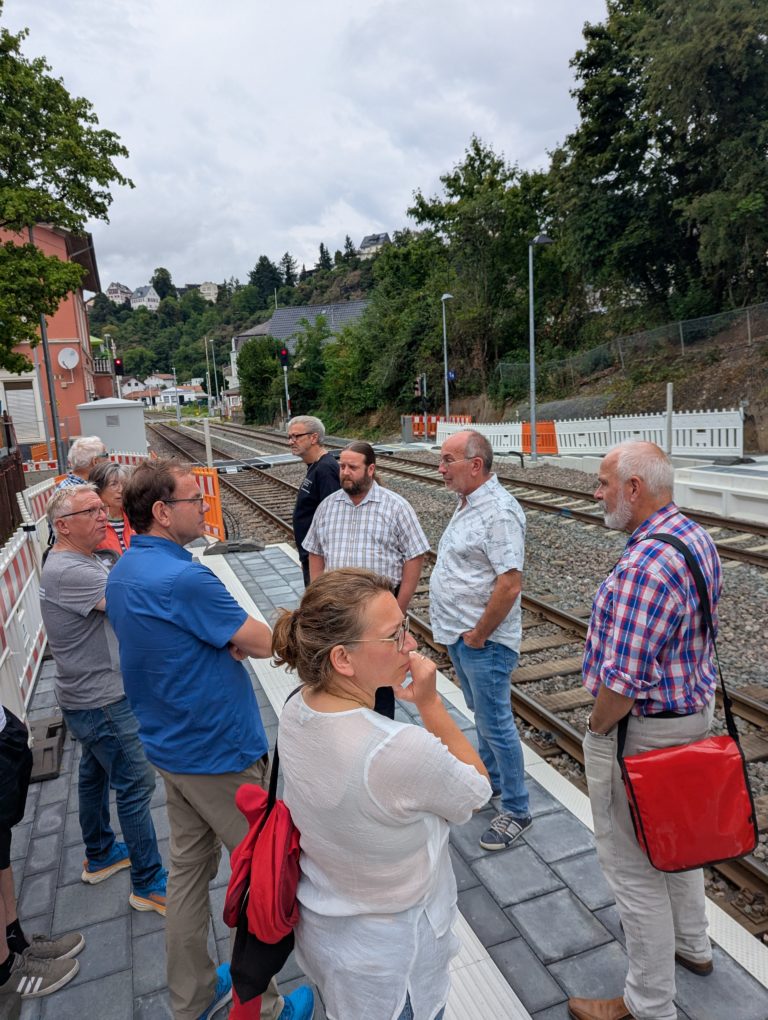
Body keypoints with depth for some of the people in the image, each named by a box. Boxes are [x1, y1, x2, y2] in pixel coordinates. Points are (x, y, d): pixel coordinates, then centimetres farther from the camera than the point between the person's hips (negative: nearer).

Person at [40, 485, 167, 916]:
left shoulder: (86, 561, 8)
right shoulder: (67, 571, -26)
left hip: (96, 697, 10)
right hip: (102, 703, -10)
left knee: (96, 775, 23)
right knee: (136, 785, -1)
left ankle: (100, 856, 42)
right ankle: (149, 884, 13)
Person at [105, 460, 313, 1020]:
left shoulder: (123, 571, 2)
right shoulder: (183, 578, -28)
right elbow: (266, 643, -21)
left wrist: (227, 638, -5)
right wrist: (240, 635, 2)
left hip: (170, 744, 9)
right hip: (220, 752, -8)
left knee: (189, 867, 21)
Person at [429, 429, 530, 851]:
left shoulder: (498, 511, -23)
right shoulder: (467, 503, 8)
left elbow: (510, 583, -28)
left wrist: (478, 635, -19)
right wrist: (457, 628, 14)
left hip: (482, 642, -9)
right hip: (459, 636, 10)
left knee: (496, 724, 4)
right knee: (482, 714, 24)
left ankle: (516, 810, 21)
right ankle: (490, 778, 44)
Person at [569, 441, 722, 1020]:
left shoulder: (644, 567, -32)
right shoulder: (697, 537, 1)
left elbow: (621, 682, -30)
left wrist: (597, 730, -12)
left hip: (644, 729, -10)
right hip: (696, 711, 10)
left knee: (634, 864, 8)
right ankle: (692, 945, 51)